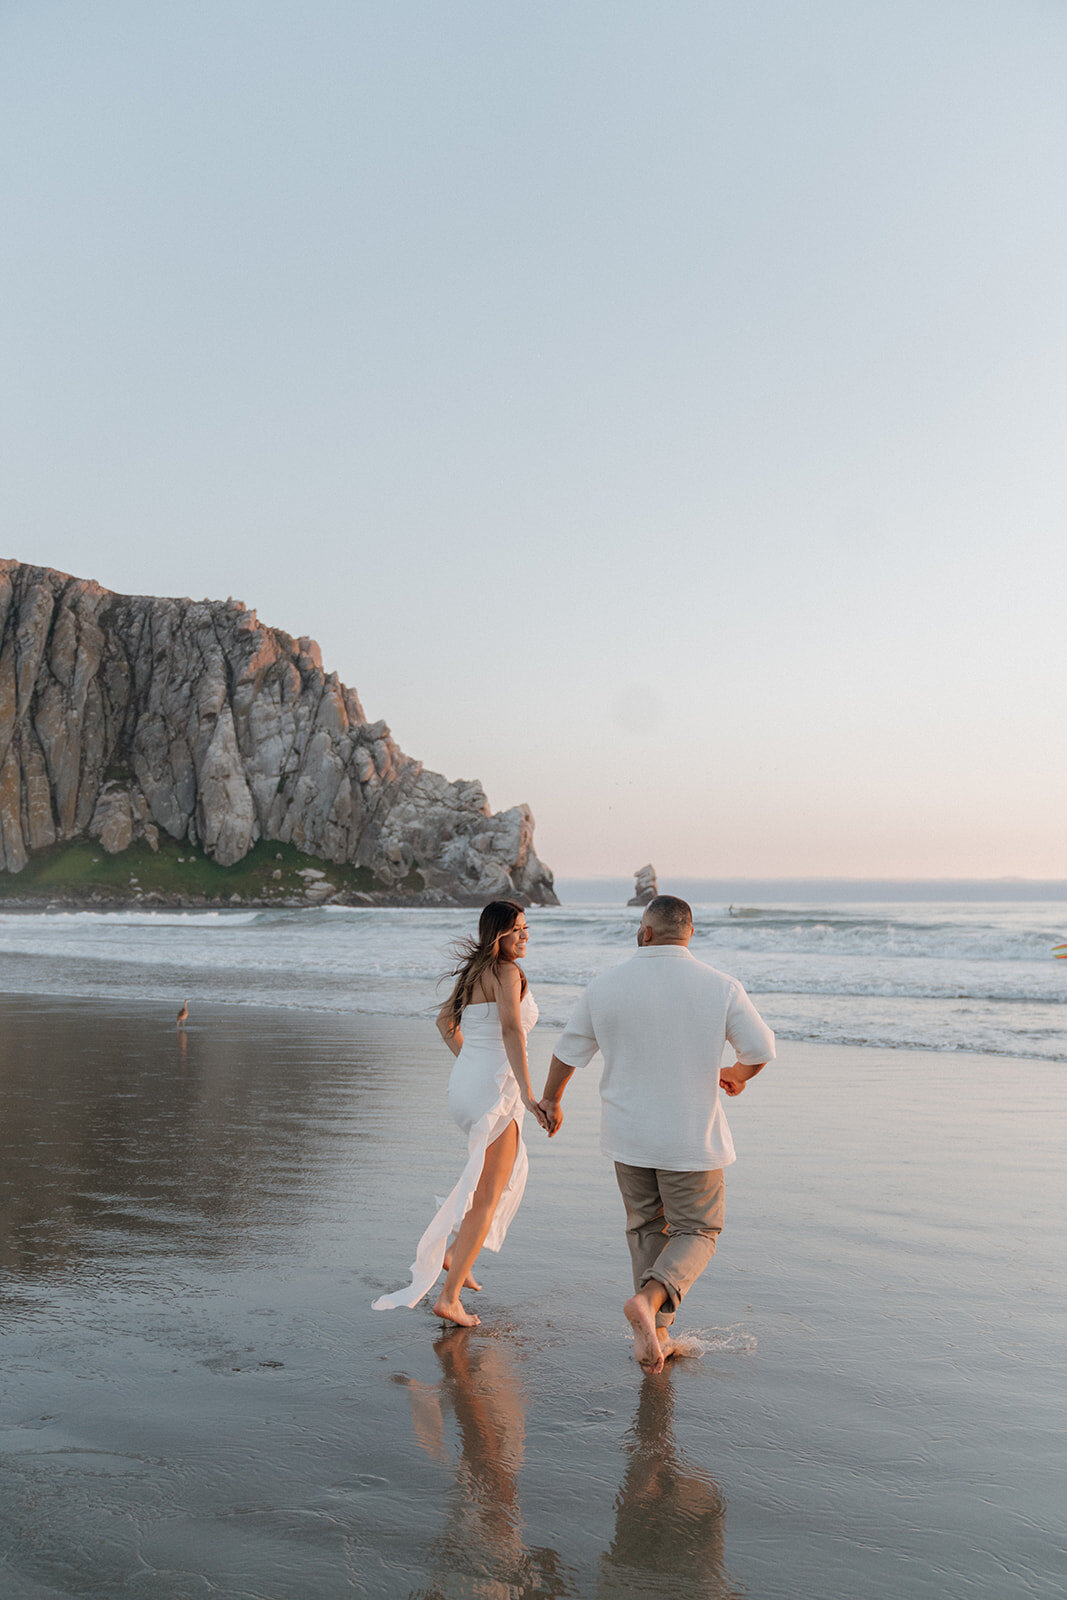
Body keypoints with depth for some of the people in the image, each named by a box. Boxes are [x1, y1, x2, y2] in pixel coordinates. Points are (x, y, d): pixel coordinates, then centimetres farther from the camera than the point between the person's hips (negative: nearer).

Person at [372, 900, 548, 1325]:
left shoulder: (473, 971, 14)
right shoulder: (506, 973, -13)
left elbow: (445, 1022, 26)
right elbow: (511, 1029, -28)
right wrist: (527, 1093, -33)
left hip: (464, 1083, 9)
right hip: (495, 1091, -9)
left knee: (510, 1171, 29)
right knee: (486, 1197, -1)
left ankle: (455, 1254, 31)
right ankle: (449, 1297, -2)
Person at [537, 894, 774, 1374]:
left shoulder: (605, 987, -6)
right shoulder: (720, 987, -10)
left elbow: (568, 1052, 5)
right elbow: (762, 1050, -5)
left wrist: (550, 1101, 23)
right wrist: (737, 1074, 19)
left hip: (627, 1133, 2)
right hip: (691, 1137, -2)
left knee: (646, 1229, 18)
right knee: (697, 1232, 11)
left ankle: (655, 1335, 19)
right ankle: (649, 1298, -14)